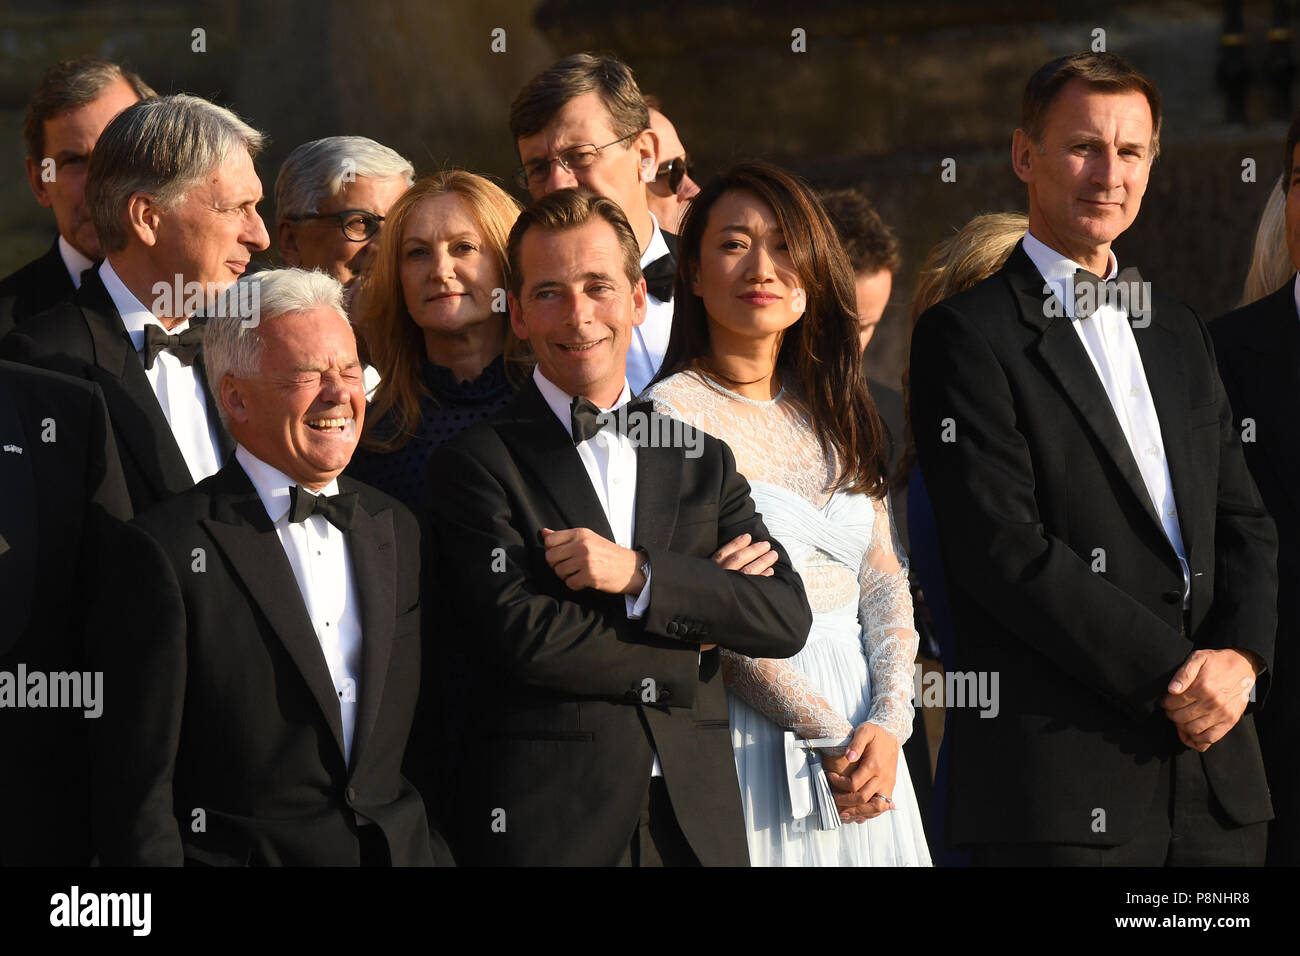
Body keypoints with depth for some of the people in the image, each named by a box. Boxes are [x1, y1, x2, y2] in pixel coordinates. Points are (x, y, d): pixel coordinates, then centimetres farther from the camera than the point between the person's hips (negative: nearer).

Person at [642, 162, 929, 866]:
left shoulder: (832, 411, 10)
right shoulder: (672, 412, -9)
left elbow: (883, 578, 7)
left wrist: (888, 724, -8)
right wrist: (830, 735, -15)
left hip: (860, 719, 6)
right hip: (753, 723, -6)